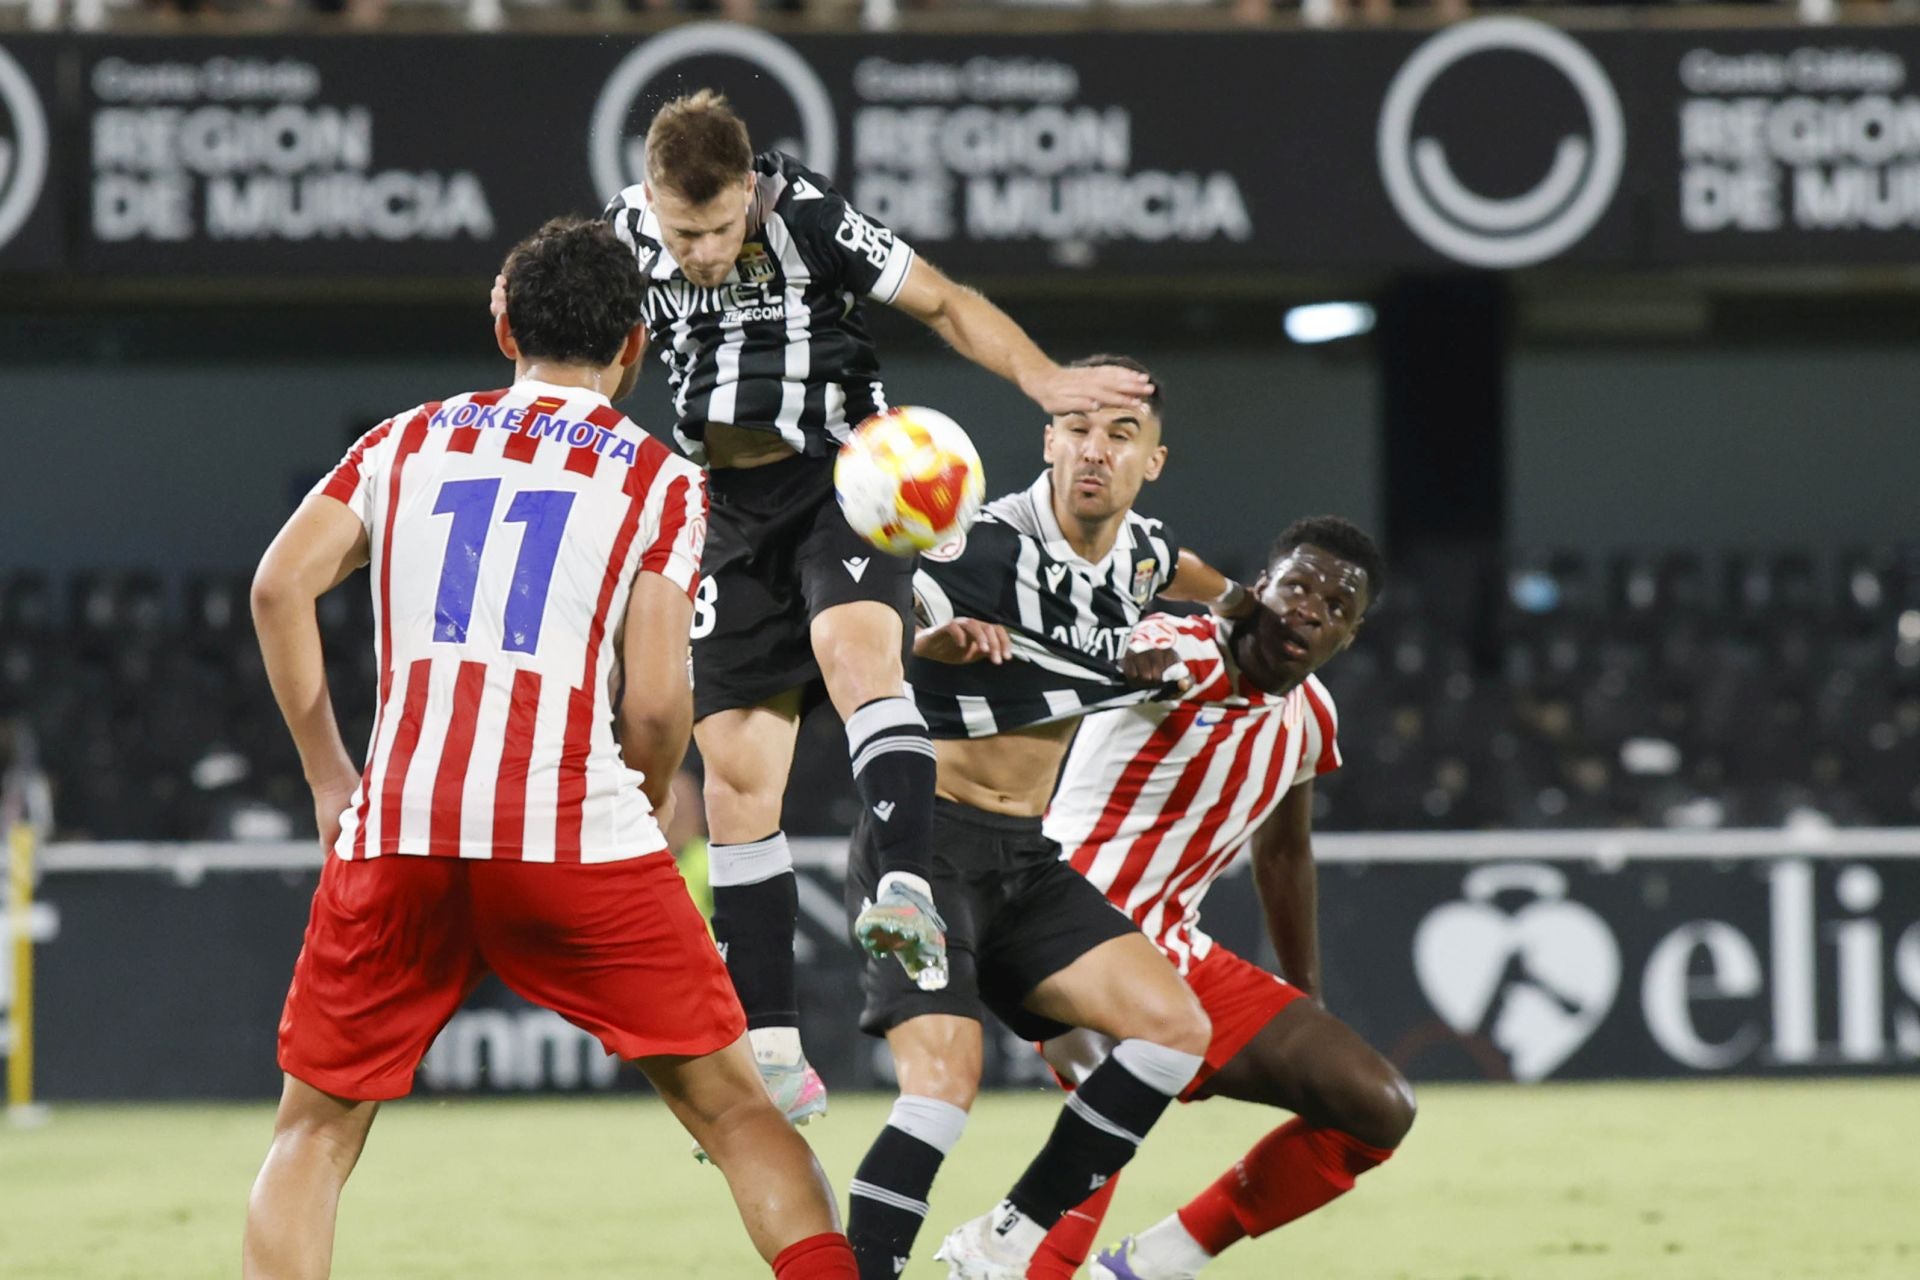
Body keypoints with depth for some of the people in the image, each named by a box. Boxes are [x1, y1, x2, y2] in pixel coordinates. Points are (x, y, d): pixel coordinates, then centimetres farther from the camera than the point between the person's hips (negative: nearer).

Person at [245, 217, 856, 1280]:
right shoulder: (659, 481, 8)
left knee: (314, 1133, 16)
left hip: (398, 832, 2)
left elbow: (279, 585, 5)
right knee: (735, 1112, 6)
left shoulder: (407, 442, 17)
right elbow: (655, 699, -2)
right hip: (575, 832, -2)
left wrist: (329, 779, 12)